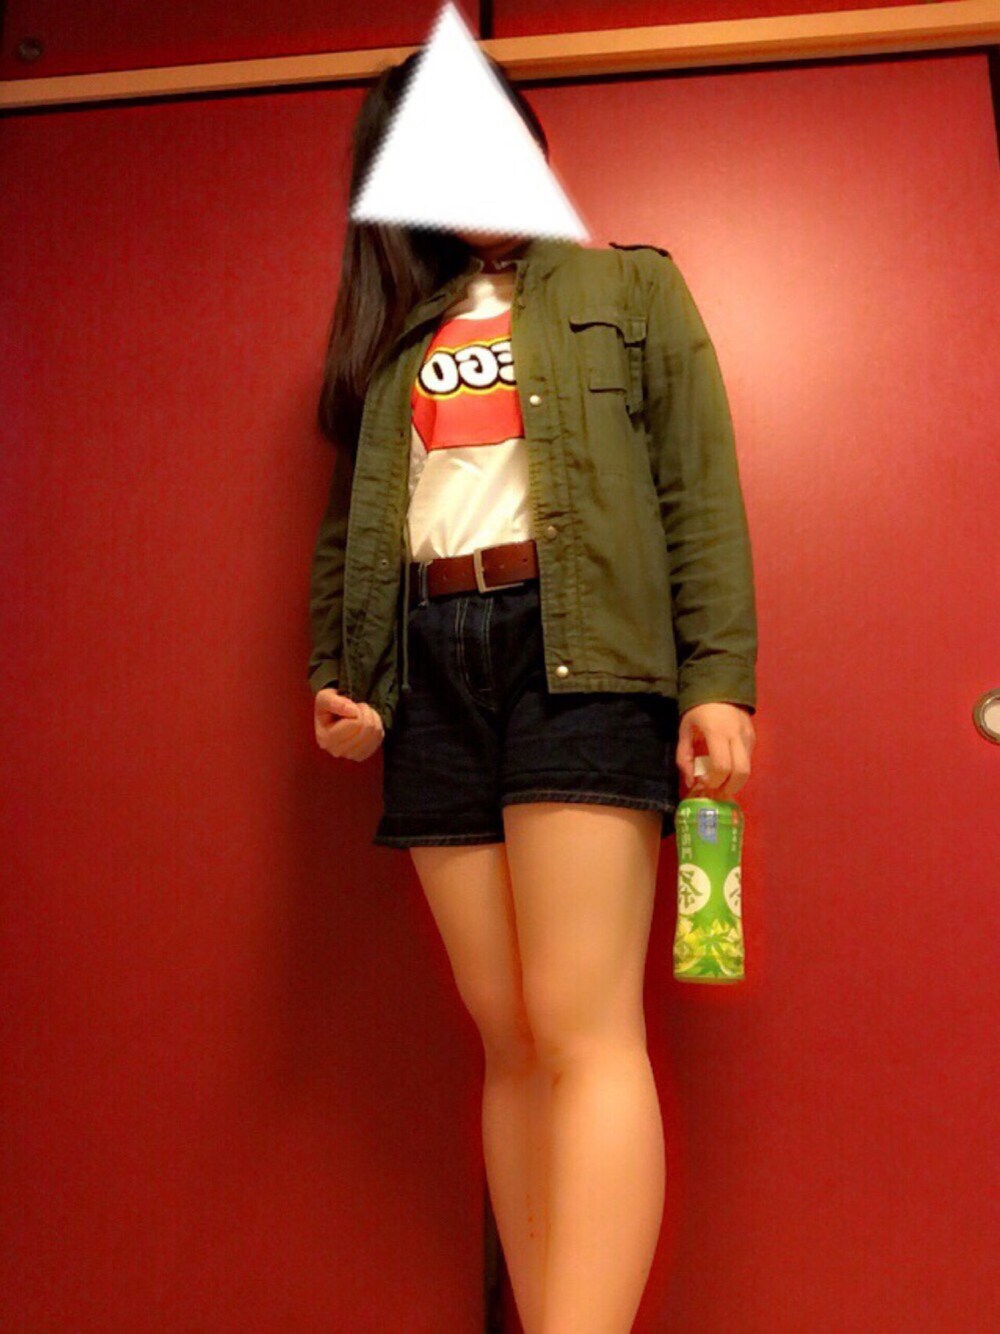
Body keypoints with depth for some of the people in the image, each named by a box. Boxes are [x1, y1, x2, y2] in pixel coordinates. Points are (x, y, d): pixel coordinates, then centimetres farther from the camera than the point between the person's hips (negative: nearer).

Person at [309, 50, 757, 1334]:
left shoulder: (630, 288, 15)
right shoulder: (393, 327, 24)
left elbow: (700, 493, 4)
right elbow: (348, 523, 20)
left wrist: (718, 678, -8)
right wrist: (334, 673, 4)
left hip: (578, 646, -3)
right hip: (431, 664, 4)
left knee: (581, 1028, -13)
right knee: (508, 1041, 3)